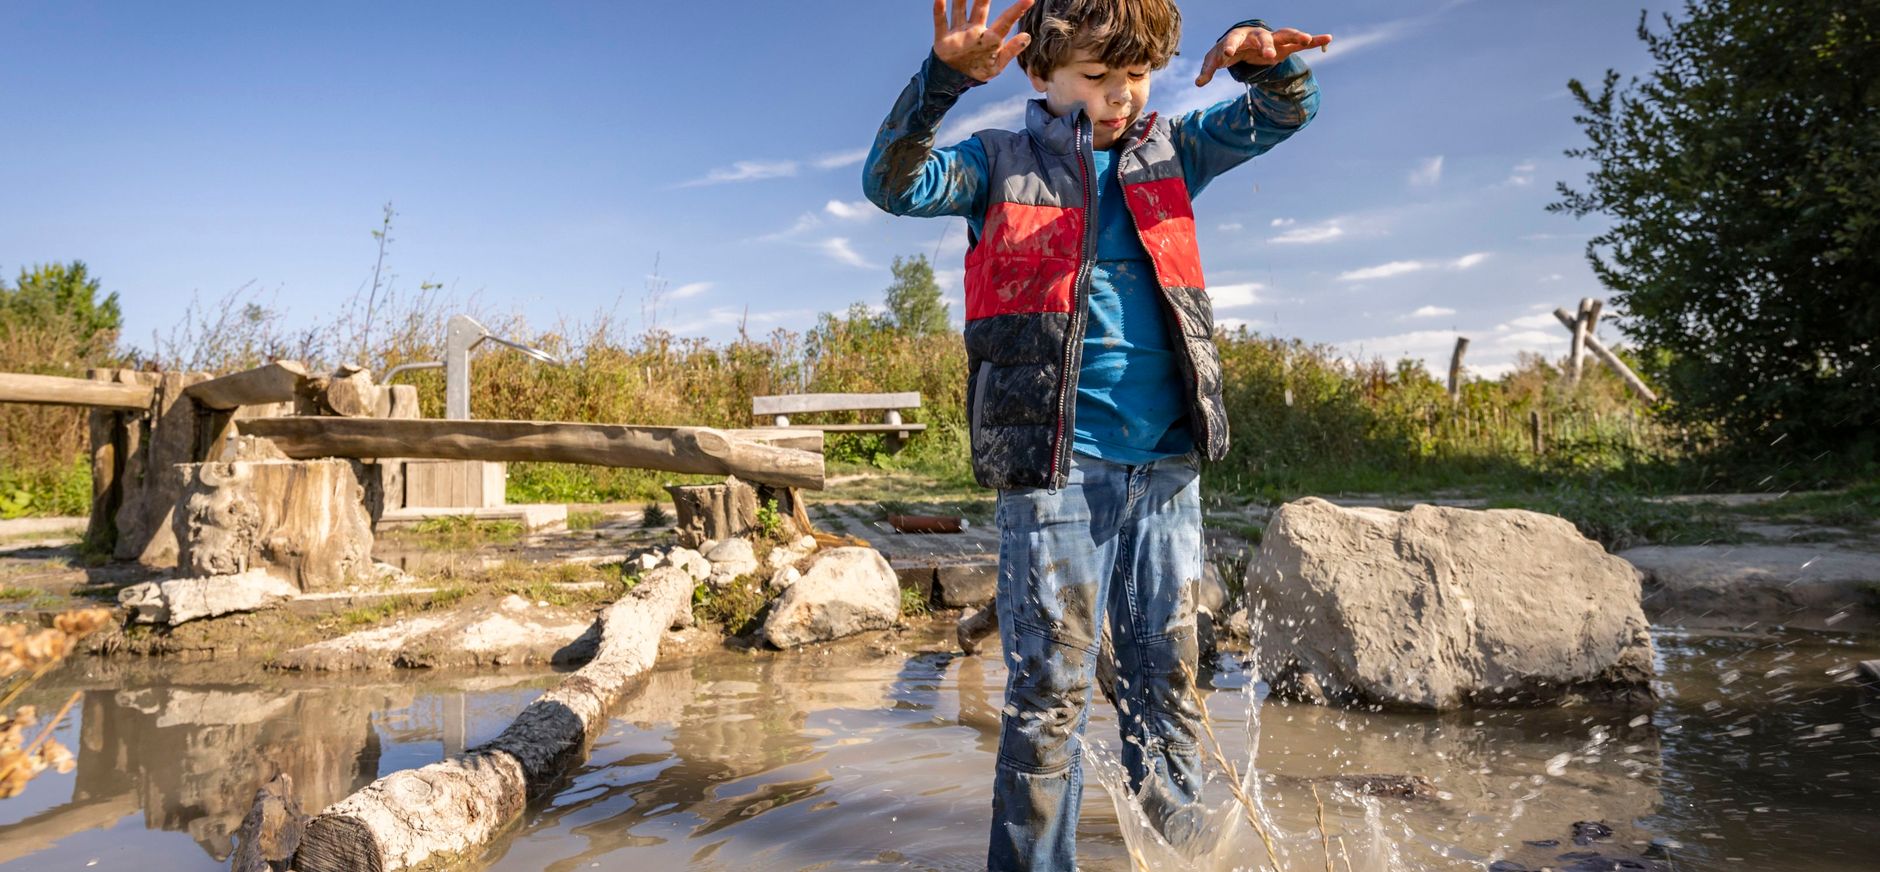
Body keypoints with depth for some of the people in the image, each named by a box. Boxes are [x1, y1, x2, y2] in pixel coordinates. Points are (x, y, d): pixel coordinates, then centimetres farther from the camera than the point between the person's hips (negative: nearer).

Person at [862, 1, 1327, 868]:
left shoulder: (1168, 151, 14)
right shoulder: (1002, 162, 4)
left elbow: (1282, 112, 7)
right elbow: (893, 183, -11)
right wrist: (944, 78, -29)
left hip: (1167, 463, 4)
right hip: (1054, 462, -4)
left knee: (1166, 674, 13)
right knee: (1050, 685, -2)